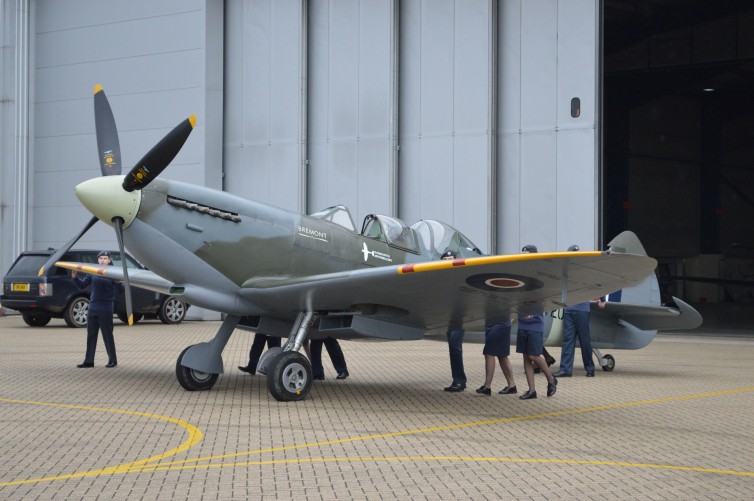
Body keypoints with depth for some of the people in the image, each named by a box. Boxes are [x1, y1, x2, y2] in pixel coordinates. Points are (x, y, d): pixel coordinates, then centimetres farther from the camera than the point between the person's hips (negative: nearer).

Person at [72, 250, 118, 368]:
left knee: (107, 335, 1)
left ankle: (112, 360, 12)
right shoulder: (93, 272, 6)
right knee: (91, 335, 8)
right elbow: (83, 285, 13)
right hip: (93, 307, 4)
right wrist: (75, 277, -3)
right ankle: (89, 361, 15)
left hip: (106, 309, -4)